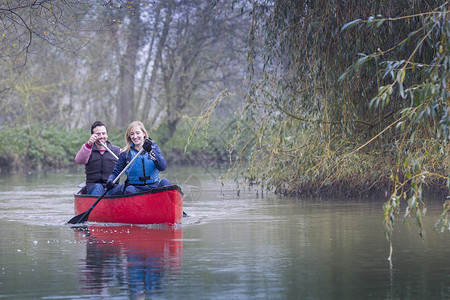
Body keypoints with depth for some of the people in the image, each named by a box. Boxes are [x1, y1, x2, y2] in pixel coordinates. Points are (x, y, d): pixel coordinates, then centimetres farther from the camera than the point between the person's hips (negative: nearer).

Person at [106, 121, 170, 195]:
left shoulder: (154, 147, 6)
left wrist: (151, 151, -24)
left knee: (165, 182, -28)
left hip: (154, 186, 1)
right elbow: (116, 172, 8)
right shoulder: (126, 153, 4)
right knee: (129, 190, -33)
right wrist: (110, 180, -15)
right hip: (135, 188, -1)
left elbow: (163, 167, -10)